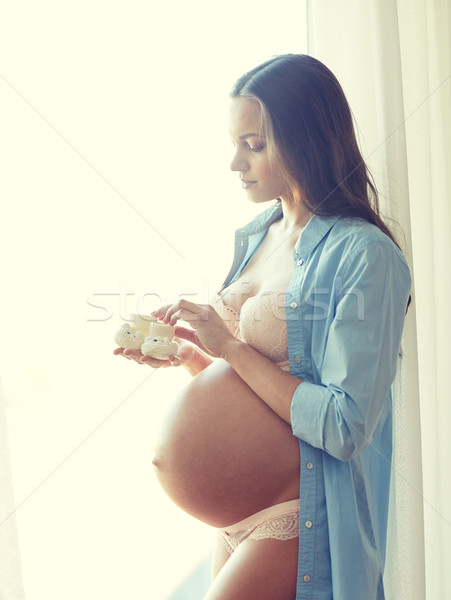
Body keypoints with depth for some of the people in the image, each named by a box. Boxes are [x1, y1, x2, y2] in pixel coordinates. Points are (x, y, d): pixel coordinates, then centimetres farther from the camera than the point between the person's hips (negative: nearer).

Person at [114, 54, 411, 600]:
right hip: (238, 503, 7)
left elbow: (346, 427, -21)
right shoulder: (255, 237, 7)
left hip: (304, 514, -7)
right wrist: (186, 353, -4)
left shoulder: (364, 255, -16)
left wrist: (230, 347, -19)